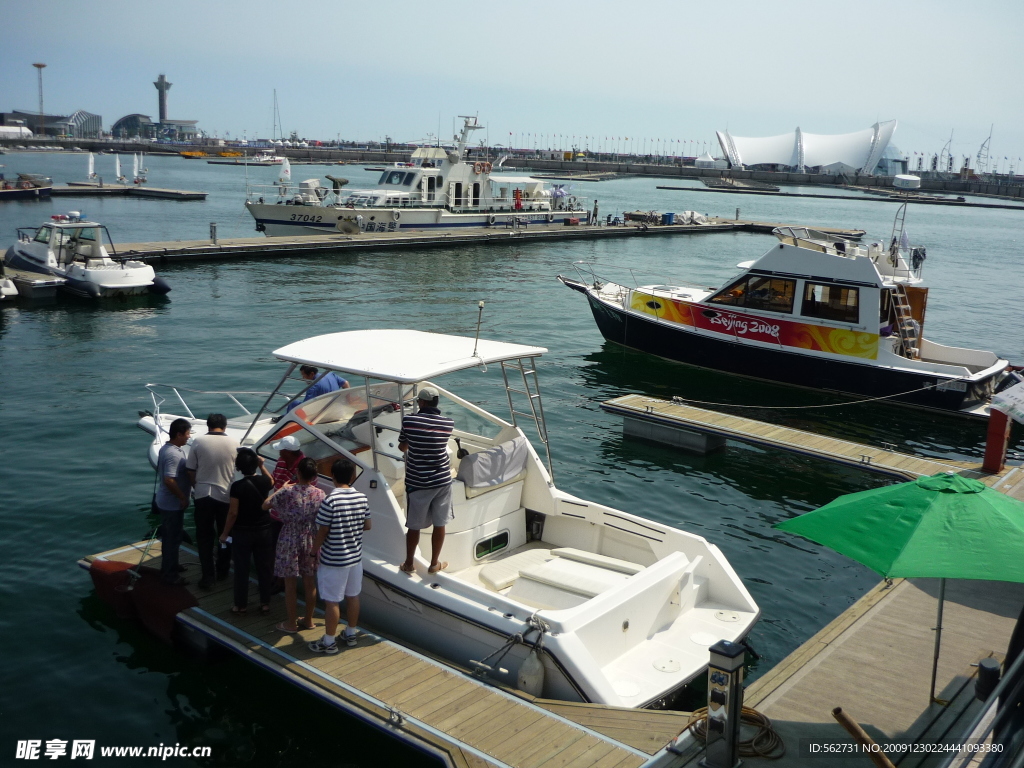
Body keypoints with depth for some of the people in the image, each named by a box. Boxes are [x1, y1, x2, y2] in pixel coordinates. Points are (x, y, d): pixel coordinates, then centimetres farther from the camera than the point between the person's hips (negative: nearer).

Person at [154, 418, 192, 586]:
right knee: (173, 539, 1)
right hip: (173, 504, -10)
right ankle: (169, 574, 11)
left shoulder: (167, 448, 7)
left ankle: (168, 567, 36)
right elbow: (169, 480, -31)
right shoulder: (174, 454, -26)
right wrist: (183, 497, -20)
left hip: (166, 502, 10)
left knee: (170, 537, 22)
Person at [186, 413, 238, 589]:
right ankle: (222, 571, 28)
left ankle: (207, 576, 5)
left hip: (203, 495, -1)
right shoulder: (234, 443, -5)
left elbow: (191, 471, -2)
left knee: (204, 537, 8)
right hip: (226, 495, 1)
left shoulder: (198, 441, -6)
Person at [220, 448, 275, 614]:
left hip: (242, 532, -3)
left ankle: (240, 605, 15)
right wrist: (262, 465, 22)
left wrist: (225, 533, -4)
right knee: (264, 568, 11)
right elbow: (271, 481, 21)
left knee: (241, 569, 8)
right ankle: (265, 603, 17)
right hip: (263, 531, 3)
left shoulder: (237, 486, -17)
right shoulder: (264, 481, -6)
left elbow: (233, 513, -15)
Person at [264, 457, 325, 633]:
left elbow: (265, 505, -2)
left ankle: (291, 623, 17)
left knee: (290, 584, 8)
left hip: (289, 542, -3)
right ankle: (308, 620, 27)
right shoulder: (320, 494, -6)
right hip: (311, 542, 3)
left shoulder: (287, 491, -15)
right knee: (309, 582, 15)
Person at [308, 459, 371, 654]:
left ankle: (329, 642, 15)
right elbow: (367, 526, 7)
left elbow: (322, 533, -16)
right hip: (355, 557, 6)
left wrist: (313, 552, -2)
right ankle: (350, 634, 32)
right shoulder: (362, 498, -4)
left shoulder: (330, 501, -21)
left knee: (331, 601, 5)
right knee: (353, 596, 19)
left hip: (333, 560, -6)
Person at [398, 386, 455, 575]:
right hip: (442, 480, 1)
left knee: (414, 526, 12)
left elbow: (402, 447, 4)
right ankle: (435, 564, 25)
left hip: (417, 483, -1)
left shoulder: (409, 420, -11)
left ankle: (409, 564, 26)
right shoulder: (448, 423, -6)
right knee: (440, 524, 14)